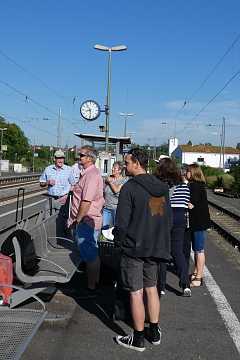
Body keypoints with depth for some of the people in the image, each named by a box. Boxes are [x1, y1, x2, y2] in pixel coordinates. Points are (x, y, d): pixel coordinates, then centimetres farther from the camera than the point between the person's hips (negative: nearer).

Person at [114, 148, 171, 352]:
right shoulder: (162, 187, 5)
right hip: (156, 247, 7)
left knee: (136, 293, 4)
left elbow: (122, 222, -17)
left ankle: (138, 339, 15)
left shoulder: (129, 188, -16)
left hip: (133, 247, -7)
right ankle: (155, 333, 28)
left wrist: (119, 241, -1)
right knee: (152, 289, 18)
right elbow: (169, 218, 11)